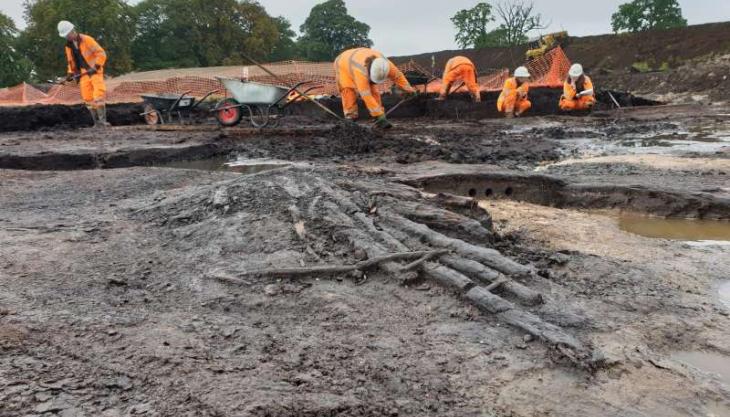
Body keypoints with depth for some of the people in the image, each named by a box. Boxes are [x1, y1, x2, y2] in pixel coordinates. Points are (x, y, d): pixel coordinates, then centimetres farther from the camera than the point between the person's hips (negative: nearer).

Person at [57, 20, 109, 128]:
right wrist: (70, 73, 11)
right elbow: (71, 61, 24)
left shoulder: (87, 40, -8)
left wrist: (96, 66, -20)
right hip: (83, 74, 6)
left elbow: (101, 54, -13)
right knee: (88, 99, -1)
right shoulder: (68, 46, 12)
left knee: (99, 95, -17)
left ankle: (102, 120, -15)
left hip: (95, 72, -6)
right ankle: (96, 122, 3)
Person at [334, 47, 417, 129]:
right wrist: (380, 115, -48)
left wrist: (409, 89, -11)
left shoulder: (385, 64, -33)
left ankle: (379, 120, -10)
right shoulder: (361, 72, -48)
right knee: (349, 91, -23)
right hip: (344, 64, -4)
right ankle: (350, 118, -18)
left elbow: (397, 75, -14)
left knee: (373, 90, -10)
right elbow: (366, 96, -49)